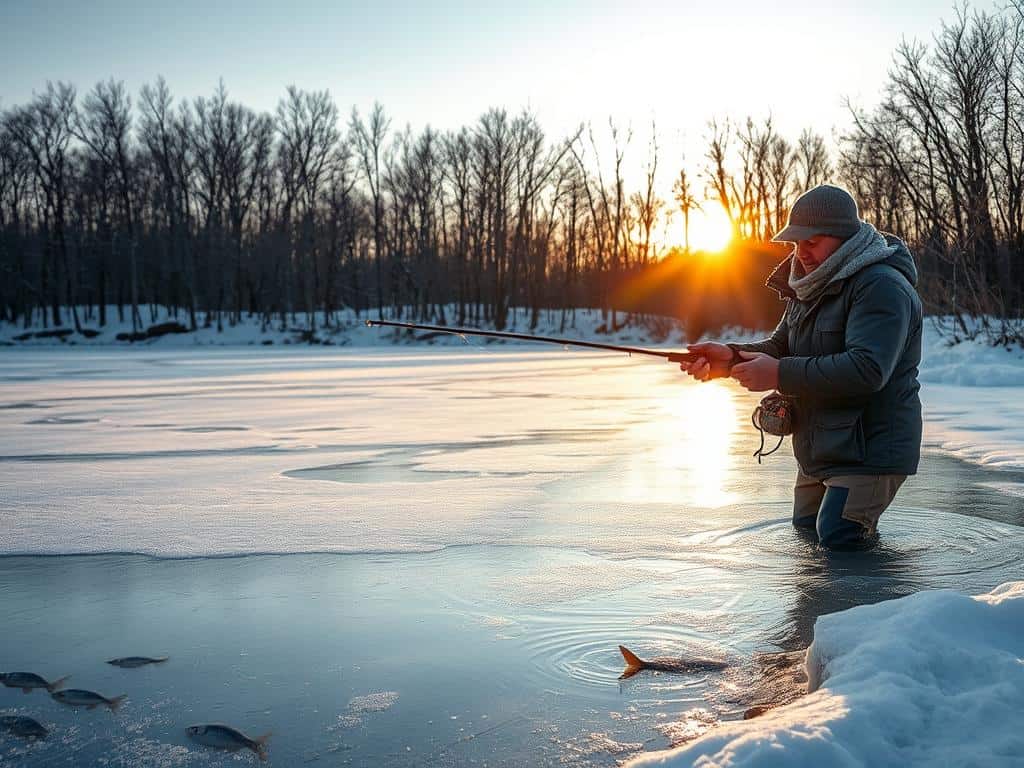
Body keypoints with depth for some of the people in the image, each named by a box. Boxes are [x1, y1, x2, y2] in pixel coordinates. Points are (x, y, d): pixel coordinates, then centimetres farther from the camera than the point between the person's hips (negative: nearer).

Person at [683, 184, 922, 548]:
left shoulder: (882, 286, -22)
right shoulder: (809, 285, 9)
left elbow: (867, 370, -32)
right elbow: (781, 347, 6)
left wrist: (780, 374, -32)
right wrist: (731, 357, -15)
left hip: (869, 450, -9)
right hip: (817, 451, 9)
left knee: (835, 543, -10)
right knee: (802, 534, 22)